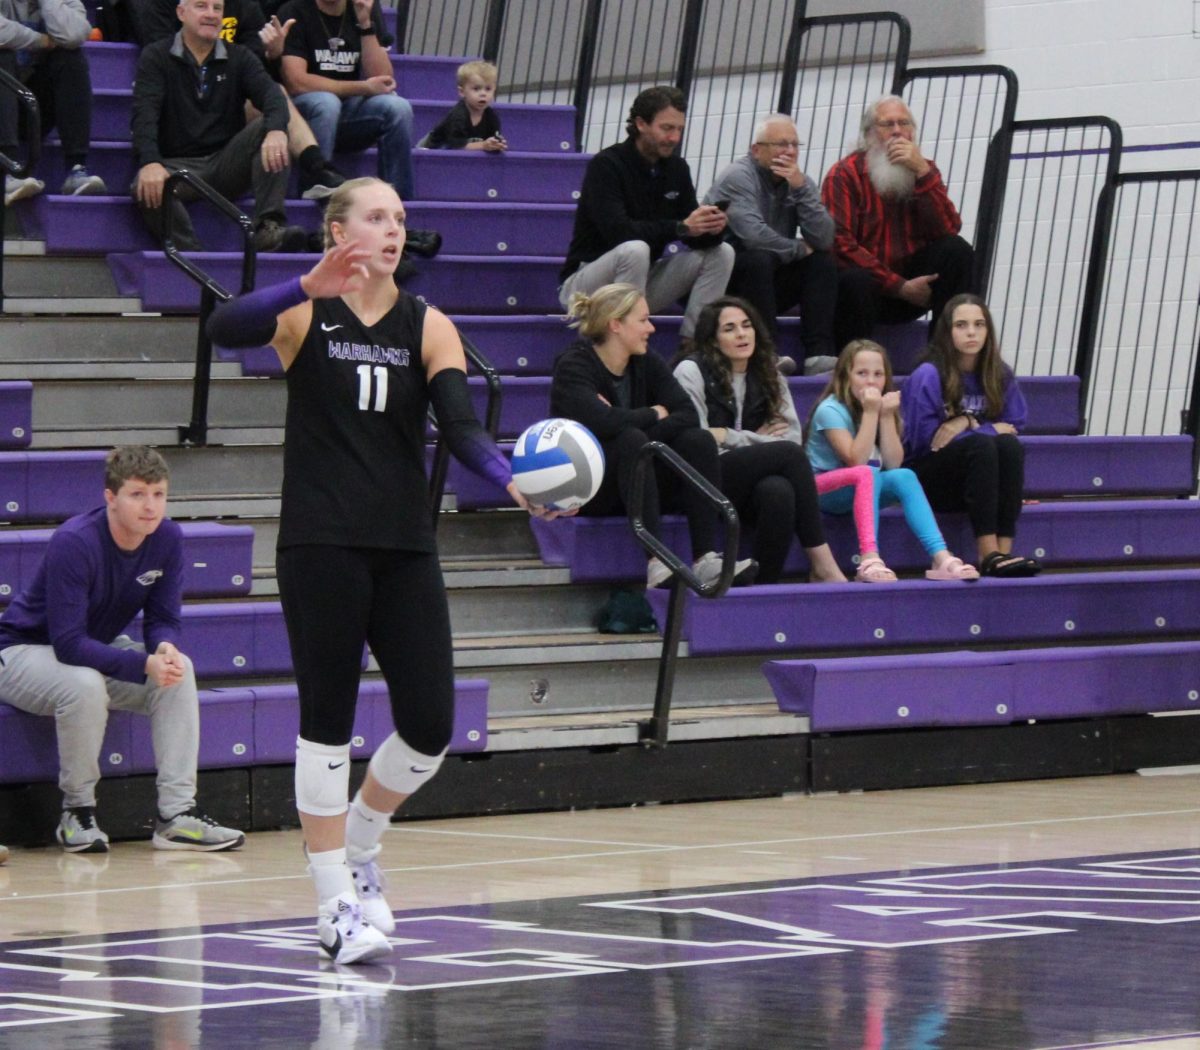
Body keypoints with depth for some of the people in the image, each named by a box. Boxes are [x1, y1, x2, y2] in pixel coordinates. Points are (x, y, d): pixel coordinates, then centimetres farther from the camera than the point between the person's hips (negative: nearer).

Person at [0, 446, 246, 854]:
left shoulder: (167, 539, -11)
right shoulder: (73, 544, -30)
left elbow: (163, 619, -5)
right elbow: (68, 644, -33)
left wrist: (166, 648, -30)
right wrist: (145, 665, -43)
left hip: (96, 649, 7)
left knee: (179, 670, -19)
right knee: (85, 684, -38)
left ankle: (177, 813, -20)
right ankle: (77, 811, -18)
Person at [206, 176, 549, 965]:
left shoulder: (428, 327, 5)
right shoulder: (305, 314, -3)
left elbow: (460, 422, -8)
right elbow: (226, 330, -24)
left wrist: (510, 477, -29)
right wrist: (308, 287, -41)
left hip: (406, 546, 3)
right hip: (321, 544, -3)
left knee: (431, 725, 0)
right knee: (328, 720, -1)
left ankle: (359, 848, 26)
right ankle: (337, 903, 8)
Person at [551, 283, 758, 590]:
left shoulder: (647, 363, 5)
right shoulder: (573, 366, -12)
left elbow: (688, 415, -10)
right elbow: (603, 423, -31)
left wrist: (626, 422, -23)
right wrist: (654, 414, -15)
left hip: (634, 478, 6)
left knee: (699, 440, -18)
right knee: (632, 440, -34)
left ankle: (706, 559, -33)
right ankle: (657, 564, -46)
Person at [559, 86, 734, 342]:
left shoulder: (676, 168, 4)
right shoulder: (606, 165, -16)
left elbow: (694, 238, 2)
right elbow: (617, 231, -30)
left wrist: (710, 229, -23)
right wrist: (681, 227, -35)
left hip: (641, 281, 7)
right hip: (585, 281, -7)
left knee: (721, 252, -6)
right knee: (634, 250, -37)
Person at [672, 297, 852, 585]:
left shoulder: (769, 375, 16)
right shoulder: (691, 371, 1)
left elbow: (792, 436, 4)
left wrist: (729, 436, -7)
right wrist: (757, 440, -2)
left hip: (754, 481, 4)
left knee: (778, 492, -36)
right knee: (789, 453, -27)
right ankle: (822, 566, -26)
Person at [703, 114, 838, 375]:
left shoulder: (800, 182, 4)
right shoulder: (738, 178, -14)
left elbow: (824, 240, -11)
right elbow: (753, 235, -31)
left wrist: (800, 187, -18)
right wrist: (799, 249, -15)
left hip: (767, 284, 7)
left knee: (823, 261, -10)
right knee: (758, 259, -33)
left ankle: (819, 354, -21)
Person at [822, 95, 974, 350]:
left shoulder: (924, 170, 6)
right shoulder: (844, 174, -7)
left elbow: (948, 230, -9)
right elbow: (841, 244, -17)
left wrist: (923, 173, -19)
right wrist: (900, 286, -20)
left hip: (911, 282, 5)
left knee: (957, 251, -18)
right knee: (856, 280, -37)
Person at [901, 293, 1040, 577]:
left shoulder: (1000, 376, 4)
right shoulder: (928, 376, -11)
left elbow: (1013, 427, 1)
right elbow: (924, 438, -13)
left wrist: (967, 422, -17)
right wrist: (990, 430, -12)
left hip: (979, 483, 4)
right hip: (928, 481, -4)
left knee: (1010, 445, -26)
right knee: (980, 444, -32)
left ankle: (1004, 550, -37)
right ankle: (988, 554, -42)